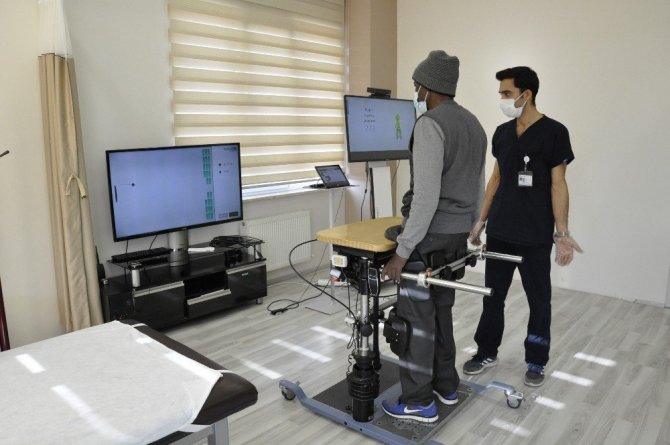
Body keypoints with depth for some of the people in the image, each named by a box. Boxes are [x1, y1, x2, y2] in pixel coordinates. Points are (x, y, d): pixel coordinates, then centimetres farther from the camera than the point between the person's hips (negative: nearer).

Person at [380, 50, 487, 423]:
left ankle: (419, 402, 14)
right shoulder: (475, 125, 14)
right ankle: (446, 385, 32)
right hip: (457, 237, 9)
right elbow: (478, 189, 18)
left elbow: (426, 195, -24)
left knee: (416, 317, 2)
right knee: (440, 311, 20)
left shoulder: (430, 124, -16)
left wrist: (403, 250, -21)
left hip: (430, 237, -9)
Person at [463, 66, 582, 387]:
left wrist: (562, 232, -14)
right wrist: (481, 220, 13)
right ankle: (487, 352, 28)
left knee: (538, 300, 9)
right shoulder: (502, 133, 8)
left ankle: (536, 361, 26)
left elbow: (558, 185, -9)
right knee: (493, 295, 12)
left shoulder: (553, 132, -8)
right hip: (499, 232, 5)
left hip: (535, 236, -5)